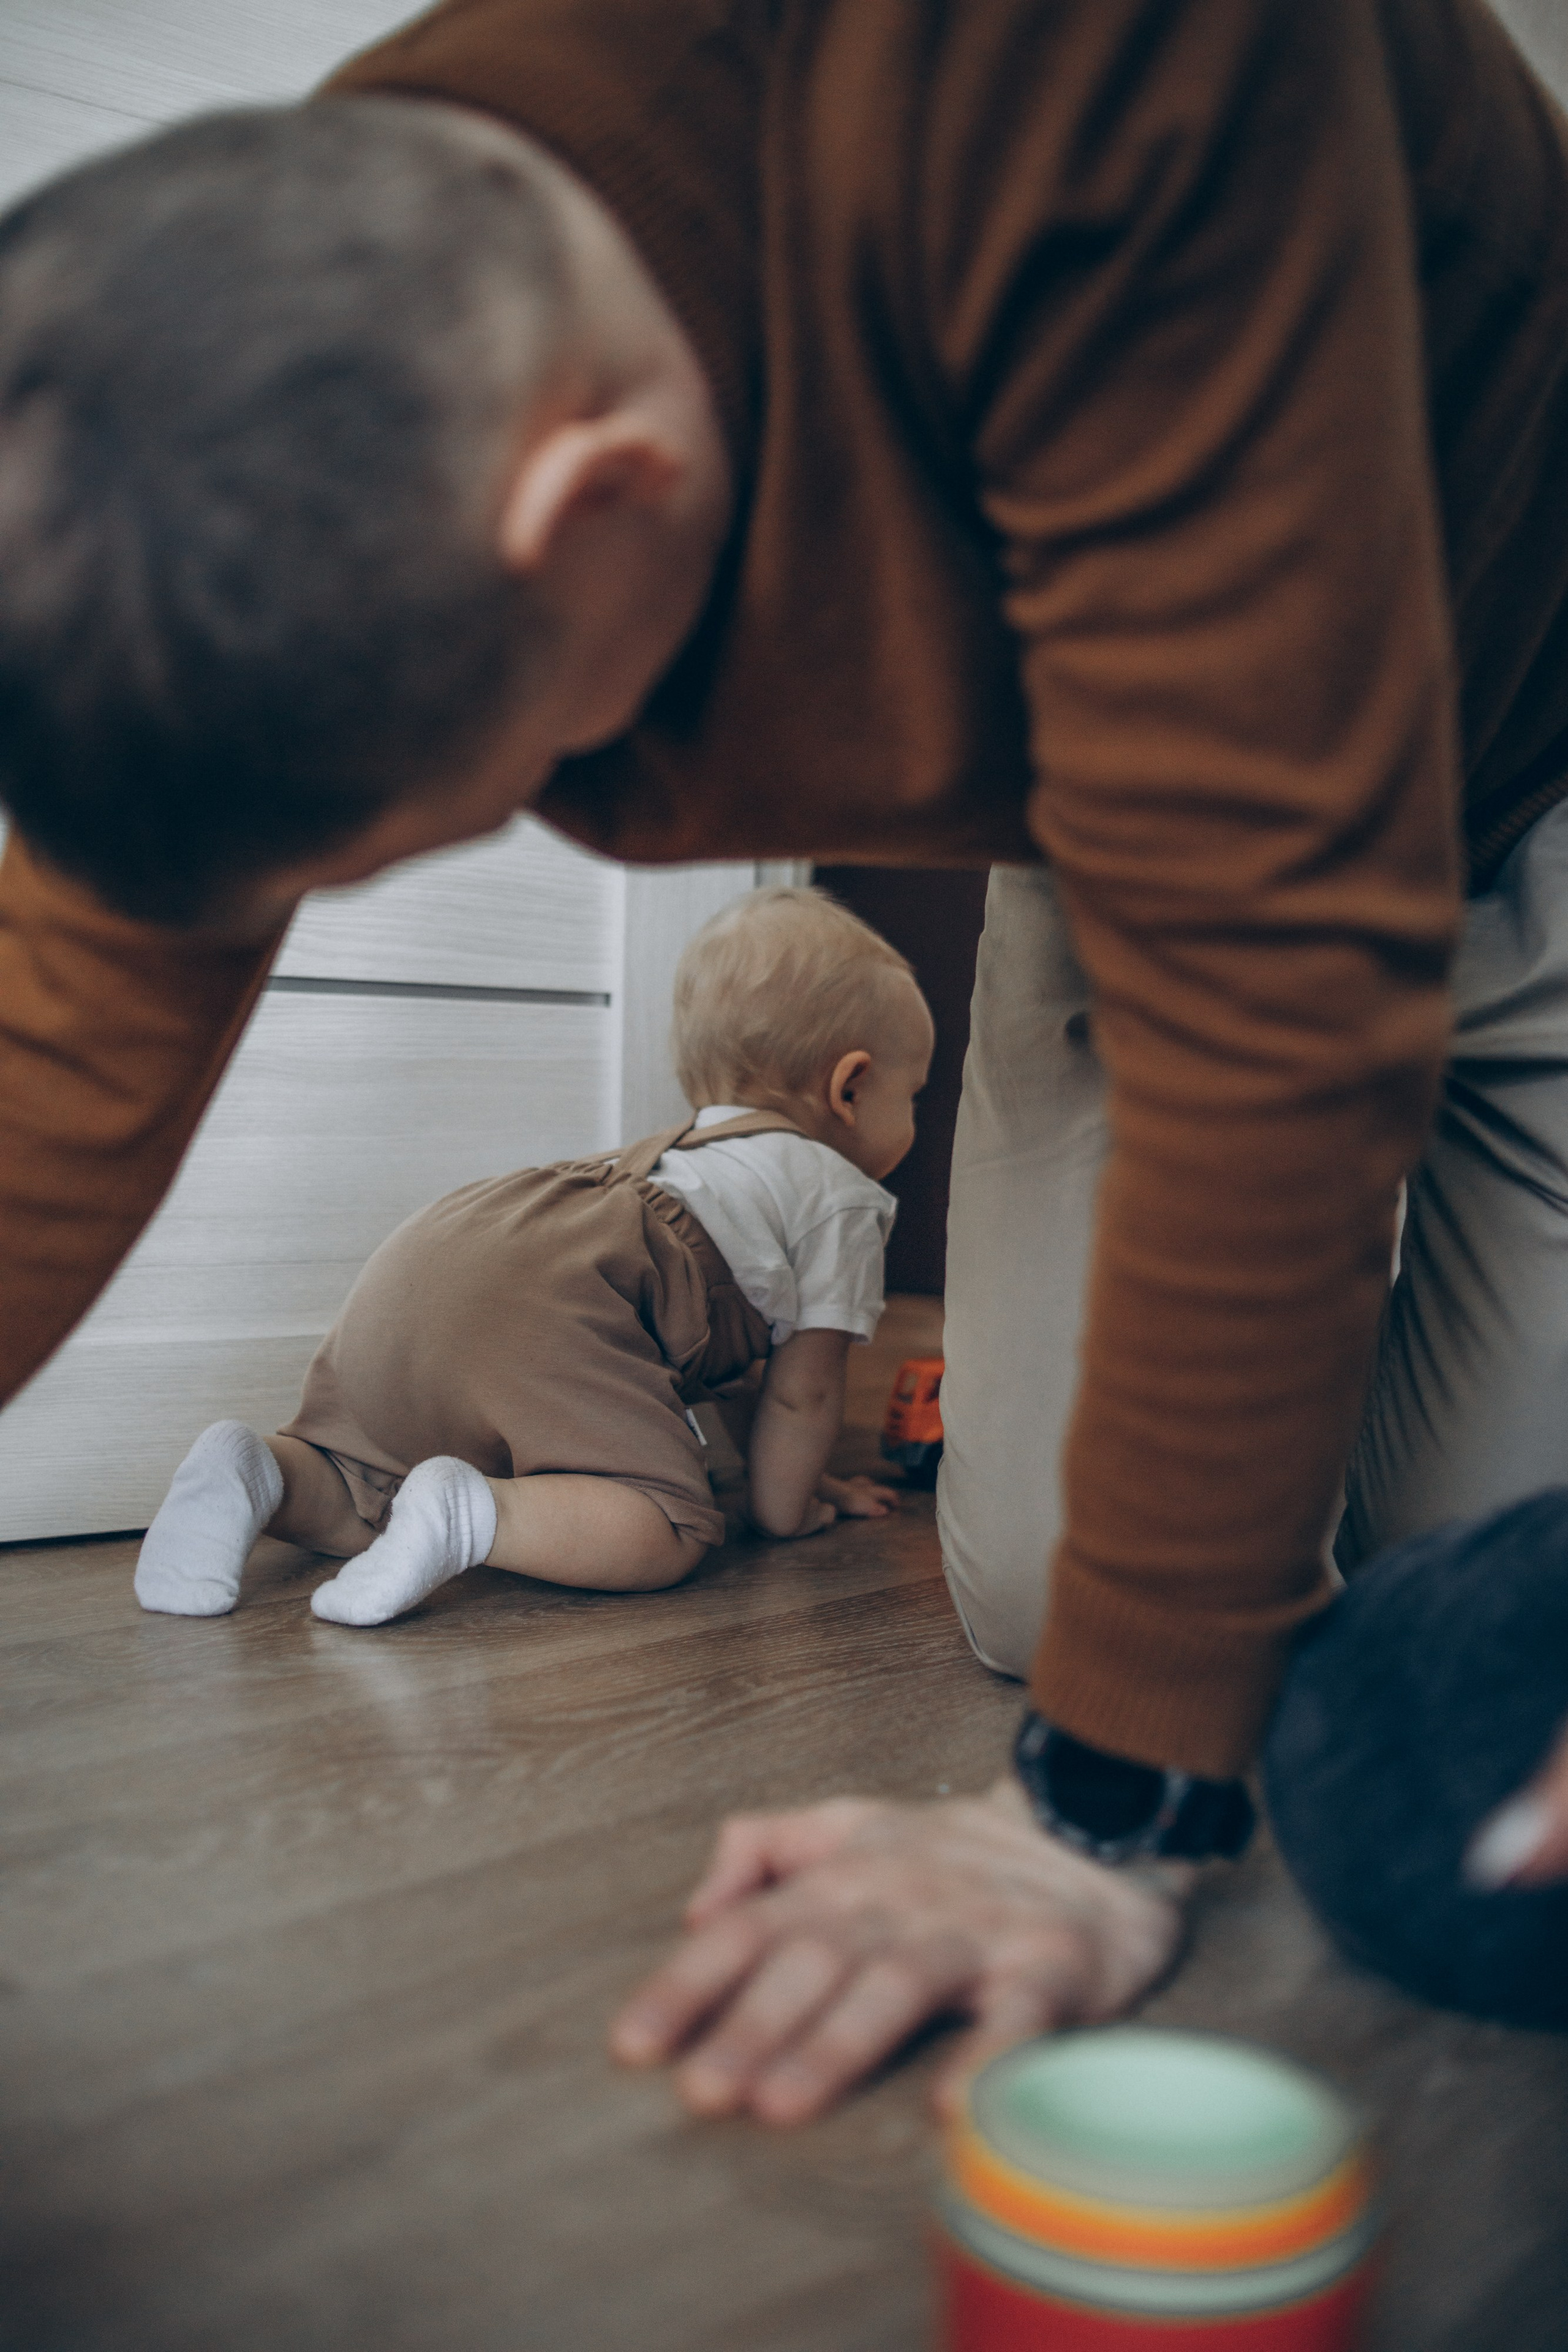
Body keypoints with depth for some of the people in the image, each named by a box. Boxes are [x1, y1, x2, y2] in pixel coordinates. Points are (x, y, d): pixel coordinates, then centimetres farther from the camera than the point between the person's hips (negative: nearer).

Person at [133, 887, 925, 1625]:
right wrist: (784, 1500, 31)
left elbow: (715, 1360, 49)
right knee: (670, 1527, -10)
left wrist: (789, 1469, 53)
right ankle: (471, 1512, -28)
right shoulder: (842, 1197, 16)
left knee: (363, 1493, 23)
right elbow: (801, 1390, 15)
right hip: (540, 1311, -8)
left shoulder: (683, 1149, 41)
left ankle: (258, 1474, -5)